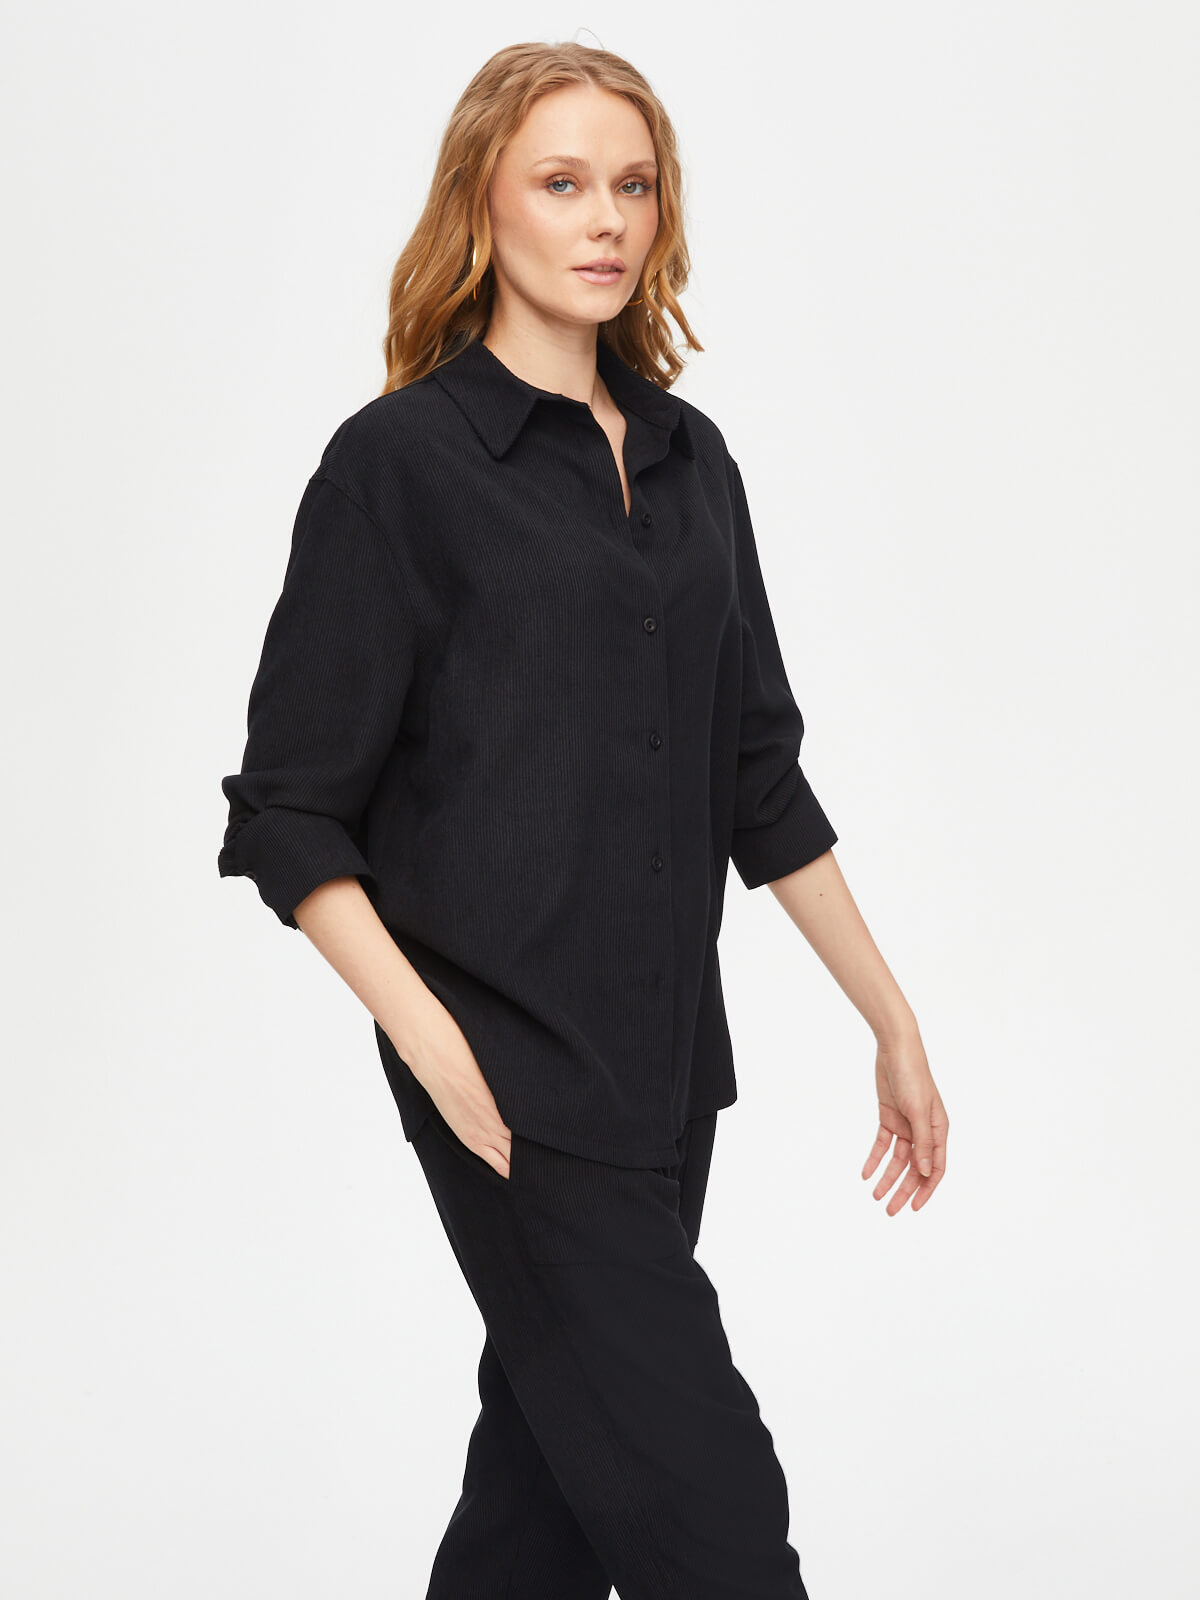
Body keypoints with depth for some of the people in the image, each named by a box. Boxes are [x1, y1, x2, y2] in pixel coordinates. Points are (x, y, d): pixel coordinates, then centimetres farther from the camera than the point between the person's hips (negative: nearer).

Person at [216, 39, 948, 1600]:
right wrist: (432, 1046, -21)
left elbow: (759, 776, 17)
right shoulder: (401, 461, -8)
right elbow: (291, 814, -9)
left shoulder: (690, 460, 11)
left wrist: (893, 1021, 16)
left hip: (665, 1063, 6)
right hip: (518, 1084, -6)